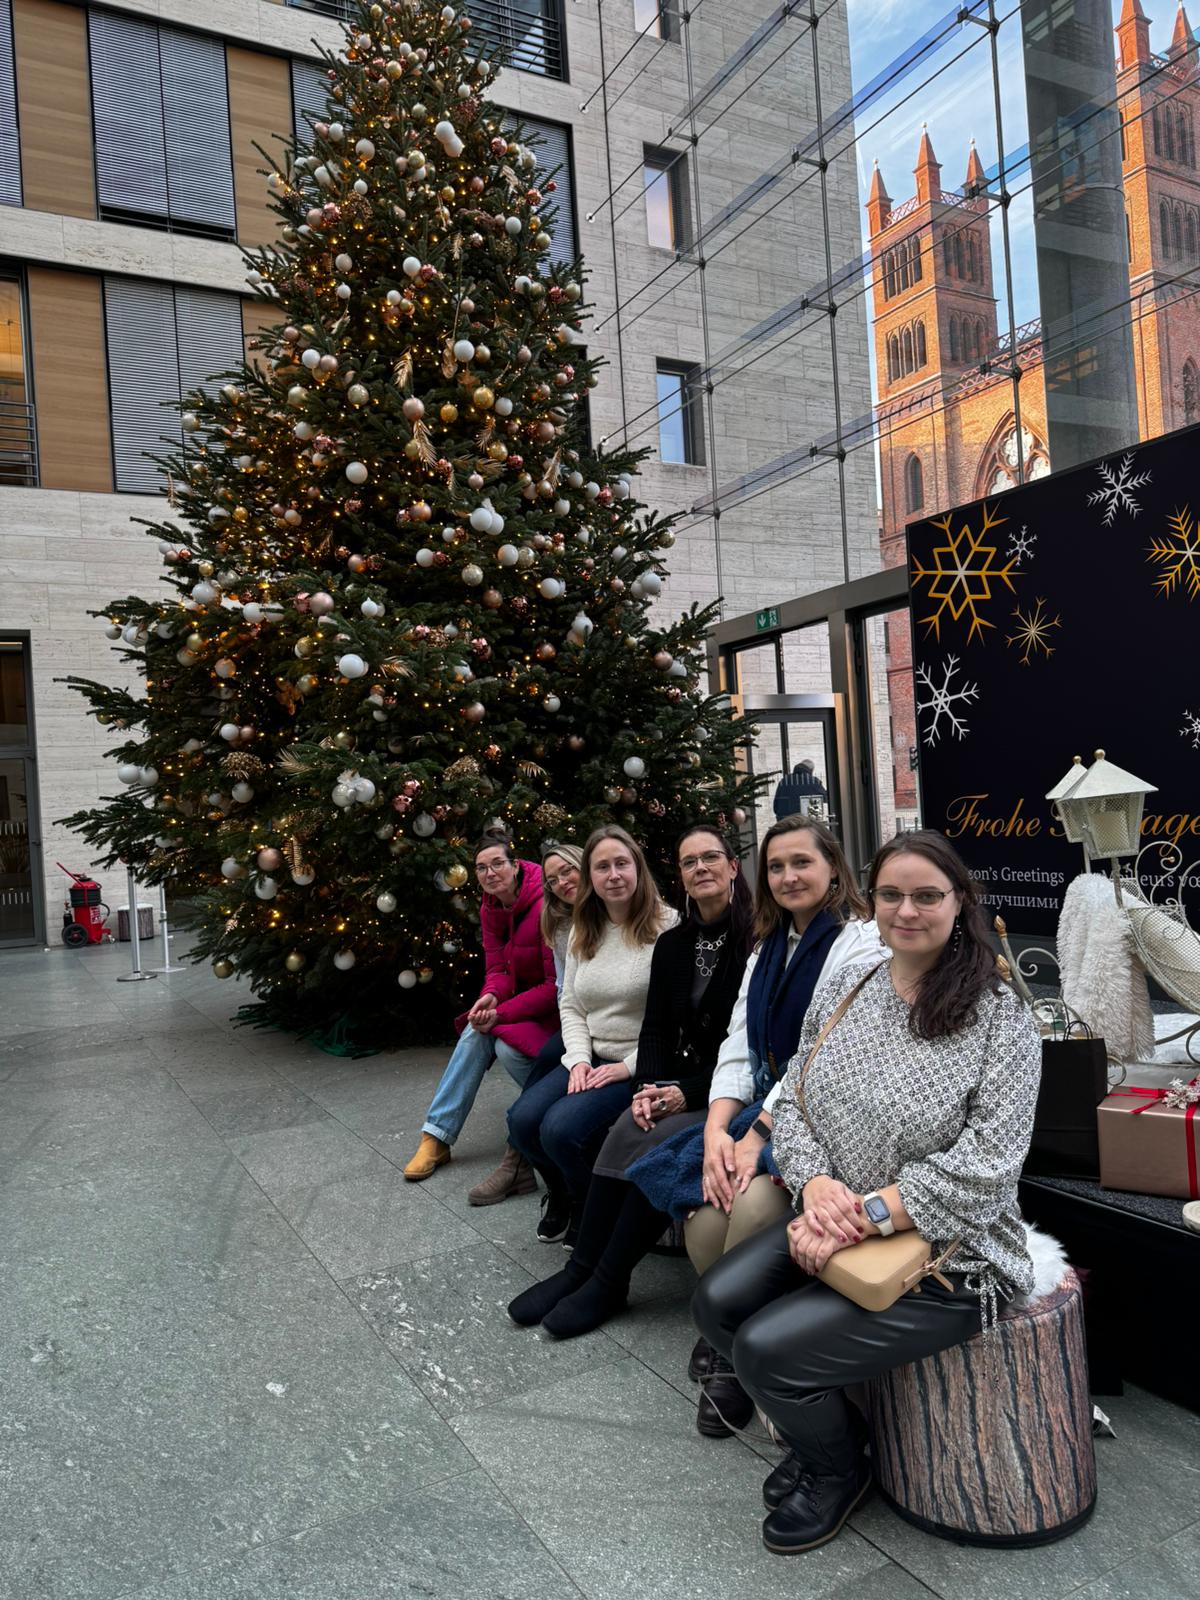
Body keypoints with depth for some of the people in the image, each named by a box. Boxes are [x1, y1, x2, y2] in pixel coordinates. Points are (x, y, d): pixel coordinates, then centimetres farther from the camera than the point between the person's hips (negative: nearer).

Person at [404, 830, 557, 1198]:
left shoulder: (545, 907, -26)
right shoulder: (491, 909, 1)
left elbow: (559, 985, -24)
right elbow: (497, 968, 2)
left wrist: (503, 1013, -26)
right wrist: (490, 997, -22)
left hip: (559, 1007, -7)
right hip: (527, 998, 7)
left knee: (508, 1046, -28)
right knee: (475, 1034, -15)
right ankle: (436, 1136, -8)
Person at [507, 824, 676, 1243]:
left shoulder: (667, 927, -13)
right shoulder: (583, 931, 9)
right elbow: (570, 1005, 12)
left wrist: (629, 1067, -16)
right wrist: (579, 1058, -4)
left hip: (639, 1065, -6)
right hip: (589, 1057, 6)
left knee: (560, 1129, -23)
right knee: (522, 1121, -12)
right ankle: (566, 1197, 18)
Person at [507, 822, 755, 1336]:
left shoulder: (756, 939, -11)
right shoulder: (672, 944, 9)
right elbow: (656, 1029, 7)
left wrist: (688, 1092, -18)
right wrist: (649, 1088, -11)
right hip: (679, 1085, 5)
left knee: (655, 1144, -27)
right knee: (625, 1132, -22)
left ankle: (606, 1282, -13)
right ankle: (582, 1269, -12)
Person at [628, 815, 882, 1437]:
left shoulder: (859, 941, -6)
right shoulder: (767, 951, 17)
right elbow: (739, 1049, 9)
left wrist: (757, 1136, -20)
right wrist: (716, 1130, -8)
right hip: (765, 1107, 6)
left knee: (751, 1204, -30)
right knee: (704, 1218, -19)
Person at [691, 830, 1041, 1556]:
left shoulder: (1000, 1016, -15)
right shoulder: (844, 987, 2)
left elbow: (986, 1164, -20)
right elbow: (794, 1100, 4)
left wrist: (866, 1216, -24)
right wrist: (817, 1185, -16)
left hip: (944, 1253, -6)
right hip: (834, 1222, 6)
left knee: (767, 1351, -15)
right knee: (718, 1304, -7)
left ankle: (838, 1471, 20)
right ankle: (823, 1432, 22)